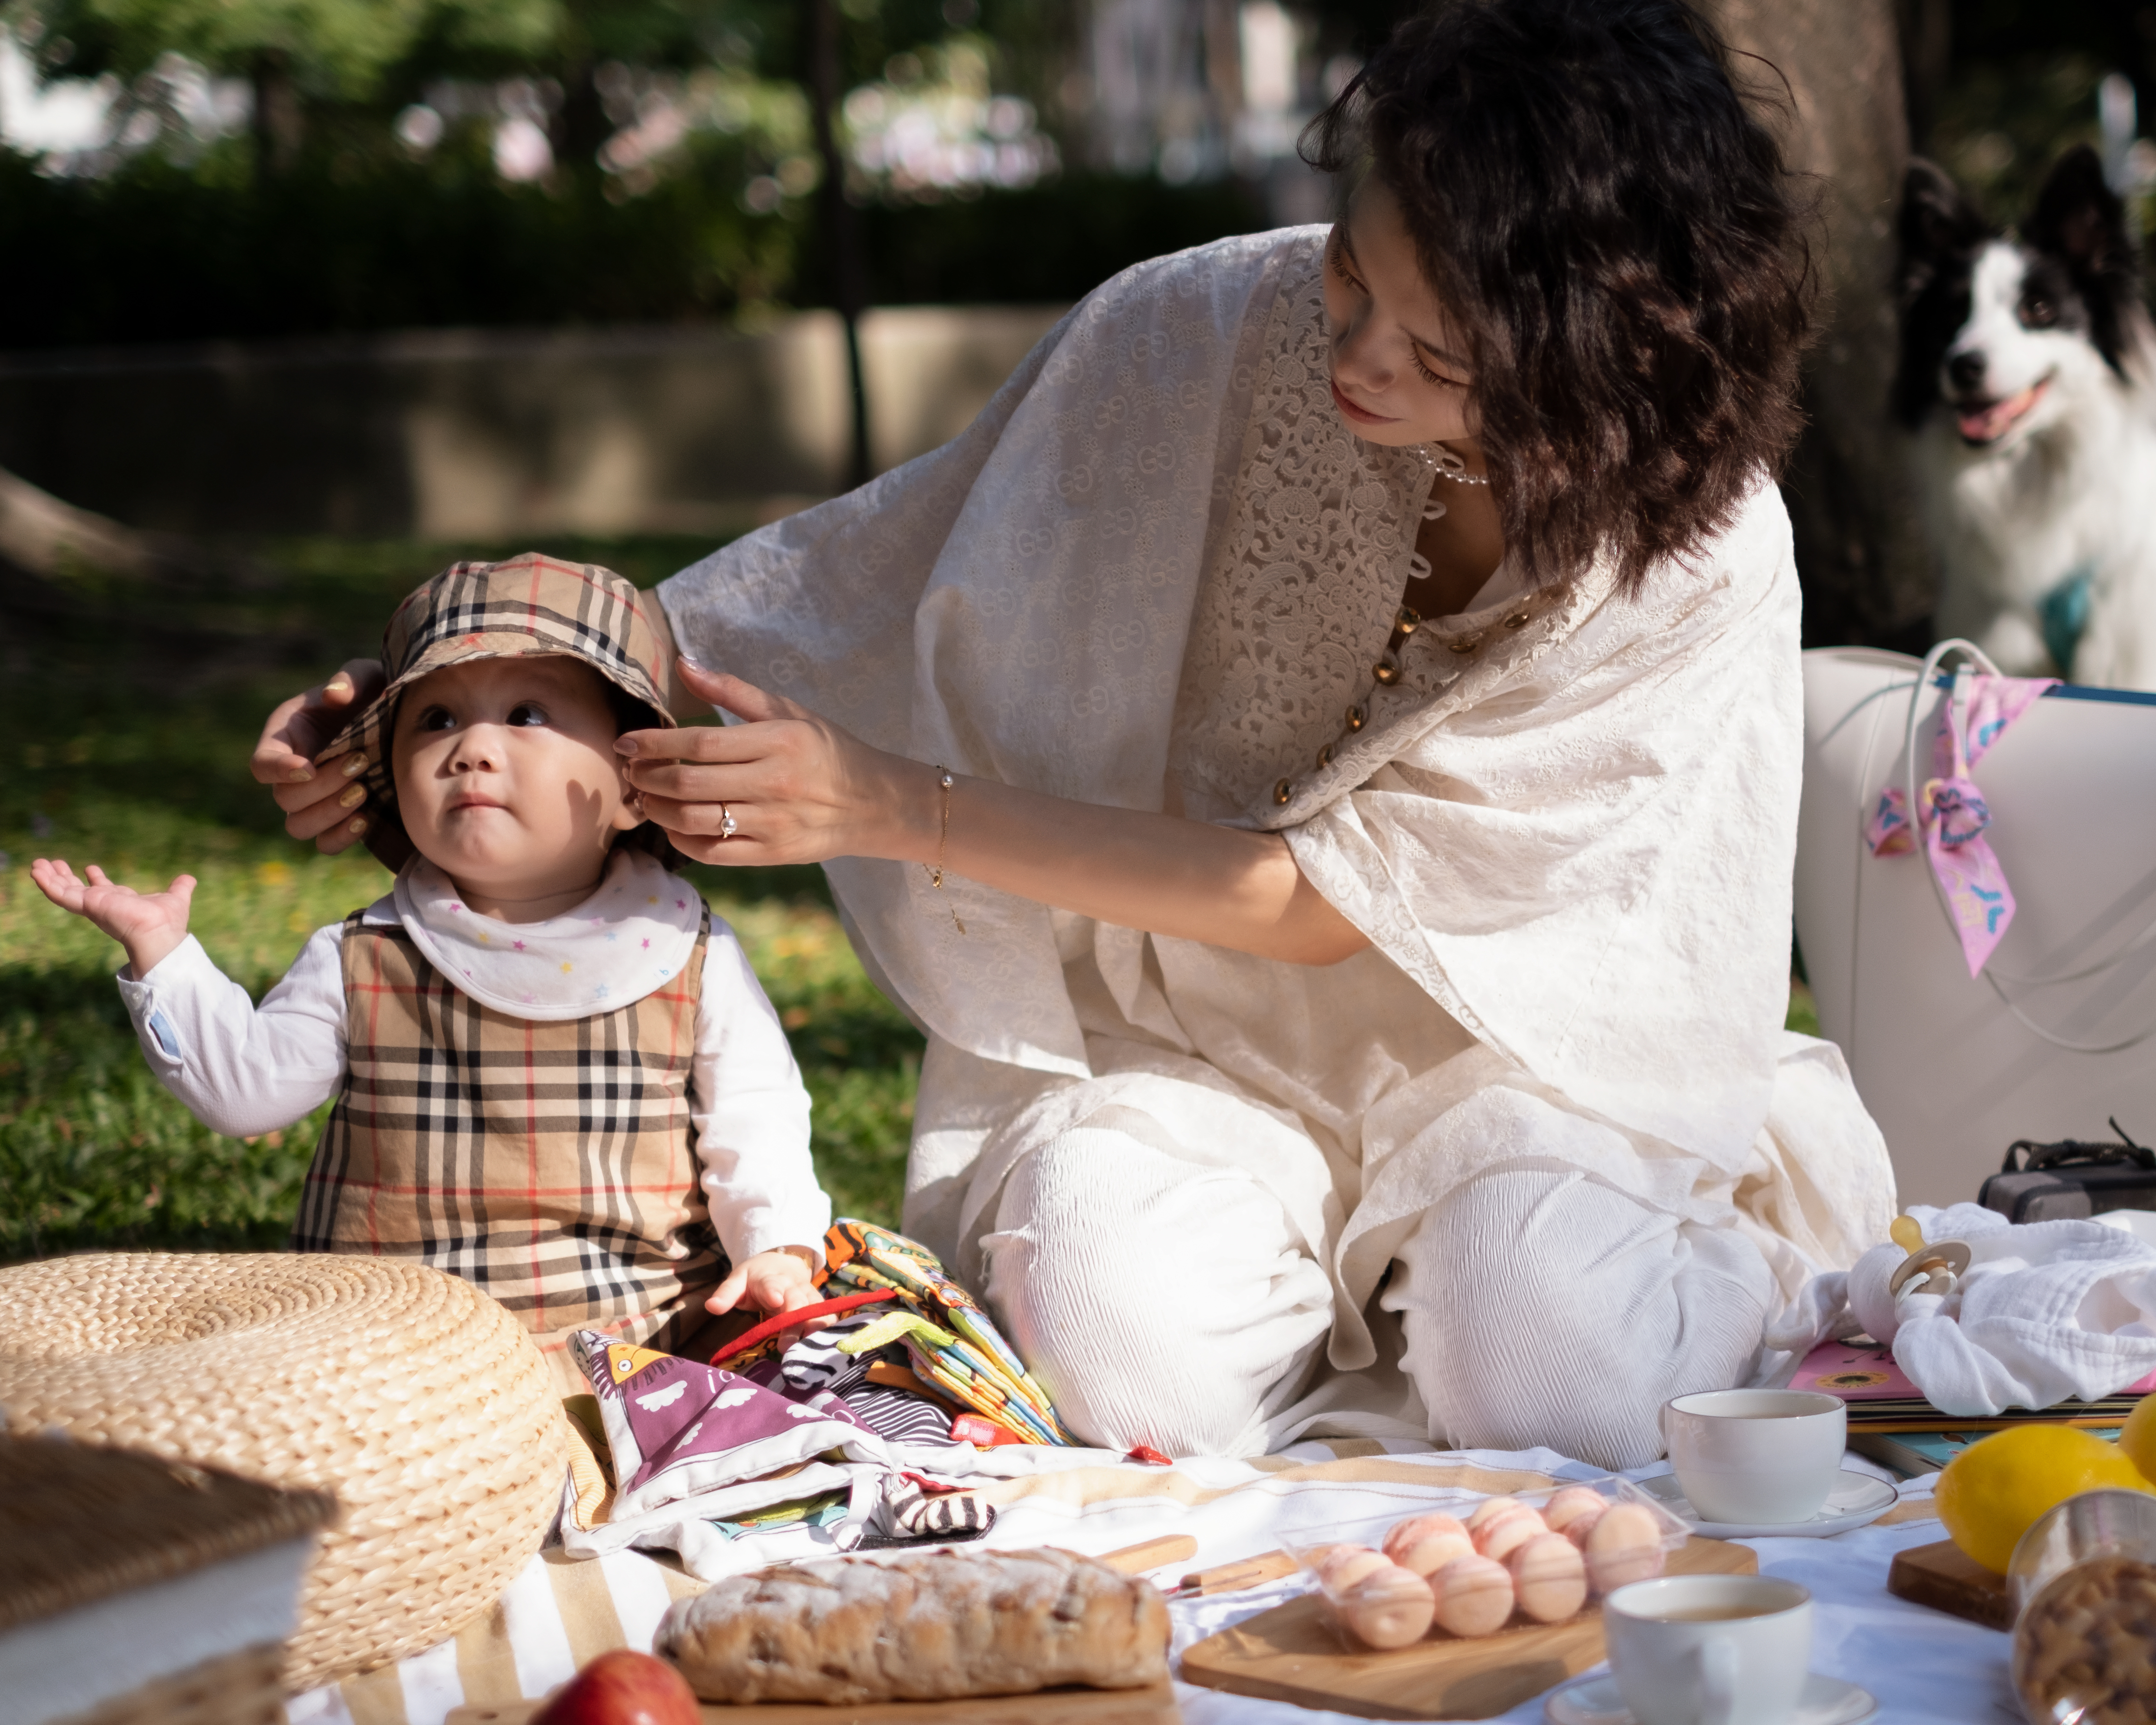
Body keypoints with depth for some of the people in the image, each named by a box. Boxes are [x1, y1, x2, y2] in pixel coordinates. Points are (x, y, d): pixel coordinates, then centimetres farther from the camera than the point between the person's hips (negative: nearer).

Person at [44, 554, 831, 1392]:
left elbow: (754, 1118, 9)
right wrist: (162, 953, 5)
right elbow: (246, 1087, 9)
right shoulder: (362, 964, 7)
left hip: (645, 1341, 0)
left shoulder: (692, 959, 4)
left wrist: (778, 1244, -6)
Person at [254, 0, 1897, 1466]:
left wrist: (891, 806, -24)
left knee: (1541, 1368, -32)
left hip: (1510, 1040, -1)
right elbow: (851, 580, -3)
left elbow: (1323, 901, -19)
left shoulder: (1698, 563, -22)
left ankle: (1782, 1300, 4)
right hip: (1178, 1041, 2)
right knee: (1126, 1329, -31)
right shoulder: (1207, 336, -17)